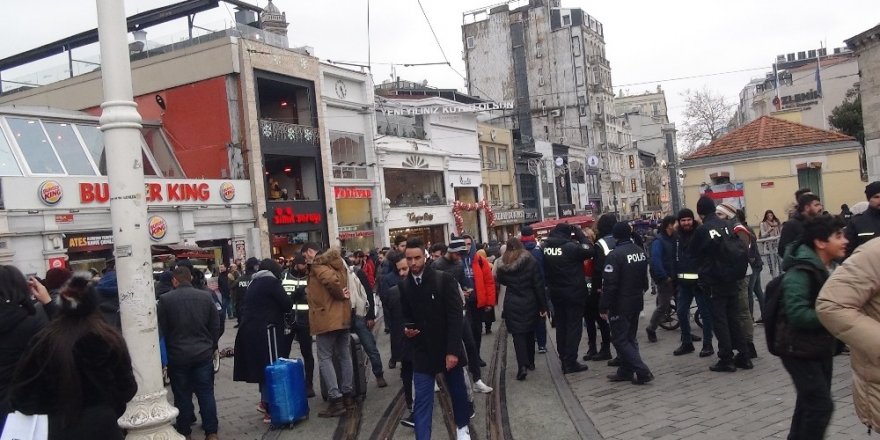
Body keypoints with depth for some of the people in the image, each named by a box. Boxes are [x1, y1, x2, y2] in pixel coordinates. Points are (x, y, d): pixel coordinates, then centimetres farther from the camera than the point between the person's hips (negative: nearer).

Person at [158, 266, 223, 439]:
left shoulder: (165, 300, -8)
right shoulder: (206, 297, -1)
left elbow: (161, 330, -3)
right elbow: (215, 326, 4)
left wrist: (165, 354, 9)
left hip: (177, 356, -1)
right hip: (203, 354, 2)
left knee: (182, 394, 9)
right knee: (206, 393, 7)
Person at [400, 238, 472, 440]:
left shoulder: (444, 279, -13)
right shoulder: (404, 286, 0)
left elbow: (455, 316, -14)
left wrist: (453, 350, -18)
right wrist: (407, 328, -12)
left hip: (448, 349, -1)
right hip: (422, 351, 2)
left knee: (458, 391, 17)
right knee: (422, 400, -3)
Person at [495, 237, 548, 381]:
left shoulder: (502, 265, -5)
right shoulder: (530, 262, -7)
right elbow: (539, 285, -6)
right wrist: (543, 306, -2)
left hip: (512, 304, -1)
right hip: (529, 303, 1)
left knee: (518, 335, 1)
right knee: (529, 333, 18)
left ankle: (522, 366, -15)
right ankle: (530, 362, 30)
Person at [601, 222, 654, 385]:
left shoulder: (615, 255, -20)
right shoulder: (640, 251, 5)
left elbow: (609, 284, -21)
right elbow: (645, 278, 15)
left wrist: (603, 307, -15)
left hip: (620, 304, -8)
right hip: (637, 302, 8)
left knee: (620, 340, 0)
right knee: (630, 337, 16)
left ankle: (642, 371, -7)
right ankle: (625, 371, 22)